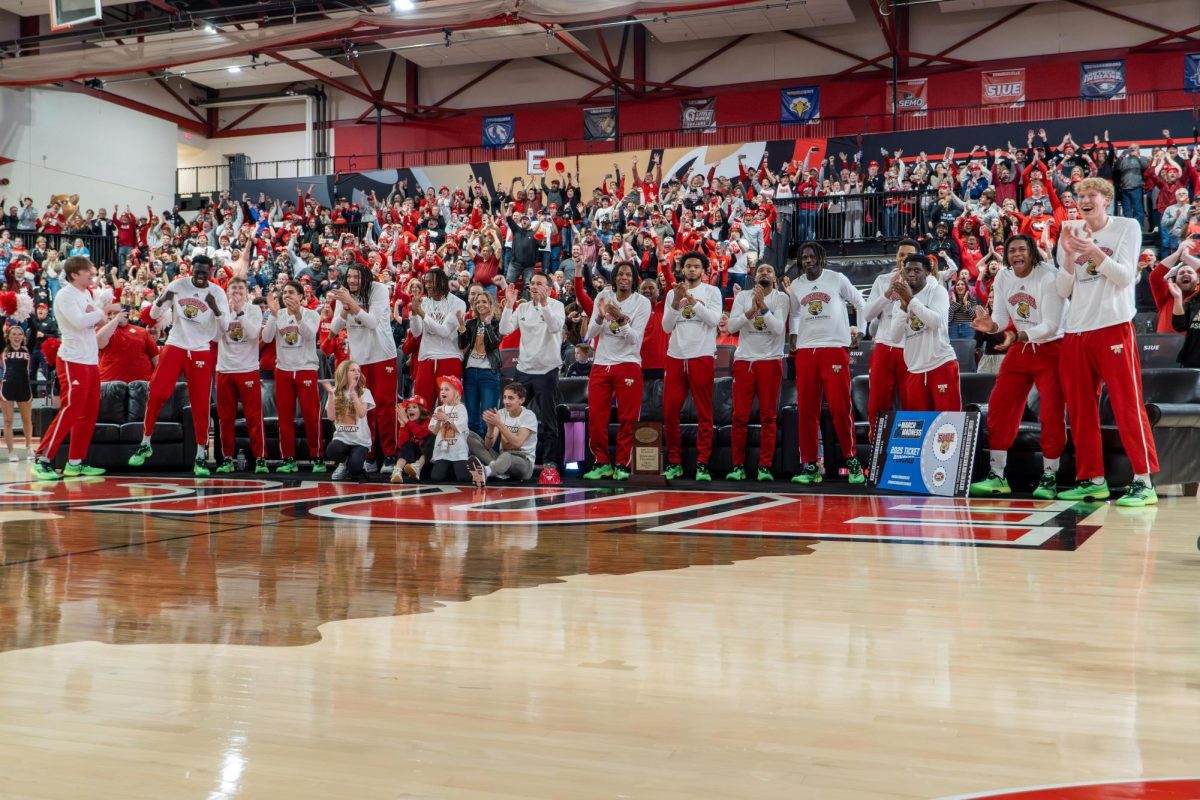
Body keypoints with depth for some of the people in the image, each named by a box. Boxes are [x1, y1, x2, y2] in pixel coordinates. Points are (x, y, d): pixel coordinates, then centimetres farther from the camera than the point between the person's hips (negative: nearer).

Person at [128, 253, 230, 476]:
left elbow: (225, 326, -11)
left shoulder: (217, 292, -5)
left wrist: (215, 308, -29)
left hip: (201, 351, -1)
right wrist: (162, 299, -19)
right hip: (175, 346, 1)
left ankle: (201, 456, 4)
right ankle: (145, 444, 10)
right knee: (156, 393, -6)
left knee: (200, 404, -3)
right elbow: (154, 315, 3)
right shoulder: (177, 285, -2)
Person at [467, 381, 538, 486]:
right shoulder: (501, 413, 4)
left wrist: (499, 424, -30)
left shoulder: (529, 416, -9)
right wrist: (491, 426, -25)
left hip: (524, 462, -7)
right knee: (470, 436, -10)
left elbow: (518, 443, -25)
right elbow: (488, 446, -5)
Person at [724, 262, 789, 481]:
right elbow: (731, 326, -4)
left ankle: (765, 467, 2)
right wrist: (751, 310, -17)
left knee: (768, 416, -1)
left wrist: (763, 306, -20)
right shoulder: (743, 296, 7)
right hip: (743, 360, 2)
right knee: (739, 416, 0)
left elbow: (778, 328, -11)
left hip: (770, 360, -2)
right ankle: (738, 466, 6)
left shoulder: (781, 298, 1)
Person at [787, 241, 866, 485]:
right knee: (806, 410, 2)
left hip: (835, 348, -4)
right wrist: (793, 335, 13)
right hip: (805, 350, 4)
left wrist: (859, 331, 1)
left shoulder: (837, 279, 1)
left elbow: (860, 304, 10)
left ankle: (852, 460, 4)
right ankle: (809, 465, 7)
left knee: (841, 407, -8)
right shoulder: (796, 286, 12)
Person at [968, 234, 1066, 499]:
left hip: (1051, 349, -6)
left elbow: (1051, 325, -23)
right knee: (998, 408, 1)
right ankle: (996, 476, 8)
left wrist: (1019, 335, -38)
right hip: (1020, 348, 6)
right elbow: (1001, 317, 1)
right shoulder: (1003, 277, -2)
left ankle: (1049, 478, 4)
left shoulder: (1048, 277, -19)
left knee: (1052, 415, -8)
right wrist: (991, 325, -23)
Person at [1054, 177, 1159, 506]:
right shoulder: (1071, 234, 13)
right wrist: (1069, 255, -7)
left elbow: (1125, 276, -7)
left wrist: (1093, 251, -19)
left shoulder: (1127, 227, 3)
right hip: (1075, 330, 5)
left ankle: (1144, 481, -9)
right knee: (1080, 410, 5)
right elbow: (1064, 290, 8)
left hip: (1114, 326, -5)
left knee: (1127, 404, -9)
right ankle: (1092, 480, 12)